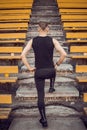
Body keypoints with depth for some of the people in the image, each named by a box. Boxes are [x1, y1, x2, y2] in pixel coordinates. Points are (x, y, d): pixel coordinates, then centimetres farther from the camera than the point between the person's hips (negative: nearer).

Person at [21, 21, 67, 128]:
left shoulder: (32, 41, -2)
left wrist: (29, 68, -1)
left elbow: (23, 55, -9)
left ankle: (44, 120, 13)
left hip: (39, 72, 0)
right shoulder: (52, 40, -5)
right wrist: (57, 64, 3)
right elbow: (63, 54, -12)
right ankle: (51, 87, 40)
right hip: (50, 71, 1)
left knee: (40, 96, 7)